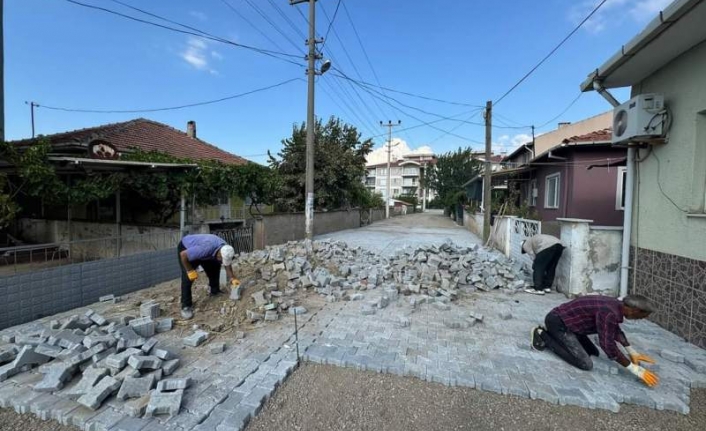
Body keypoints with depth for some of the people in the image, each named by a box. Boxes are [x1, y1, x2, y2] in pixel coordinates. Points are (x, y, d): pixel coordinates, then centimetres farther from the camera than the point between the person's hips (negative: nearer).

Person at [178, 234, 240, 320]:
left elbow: (227, 265, -6)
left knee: (214, 266, 4)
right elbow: (183, 255, -33)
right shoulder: (206, 248, -44)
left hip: (197, 246, 7)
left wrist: (232, 279, -15)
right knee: (188, 277, -17)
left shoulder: (225, 249, -21)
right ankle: (186, 306, -7)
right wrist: (190, 271, -24)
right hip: (185, 248, -7)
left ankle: (215, 291, 21)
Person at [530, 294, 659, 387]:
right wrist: (635, 370, -11)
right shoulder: (608, 313, -25)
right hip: (557, 321, -10)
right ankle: (543, 335, -8)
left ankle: (551, 334, 15)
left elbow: (616, 330, 25)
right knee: (586, 364, -13)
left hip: (566, 320, 10)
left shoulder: (616, 305, 5)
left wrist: (632, 353, 27)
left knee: (593, 352, 20)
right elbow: (608, 345, -21)